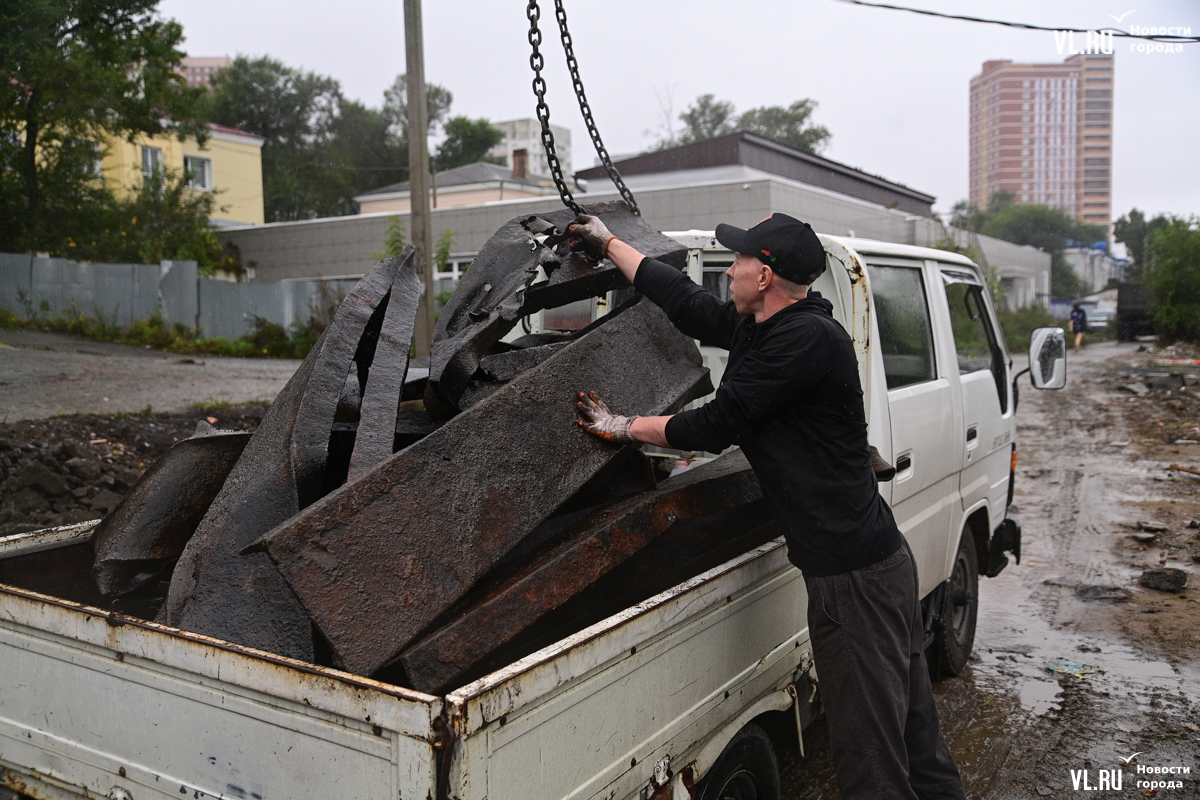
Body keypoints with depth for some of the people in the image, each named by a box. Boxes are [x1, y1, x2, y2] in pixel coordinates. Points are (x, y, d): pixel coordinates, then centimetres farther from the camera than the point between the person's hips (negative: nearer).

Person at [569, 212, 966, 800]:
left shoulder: (807, 338, -19)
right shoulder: (762, 329, 10)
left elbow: (719, 424, -18)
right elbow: (686, 303, 20)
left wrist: (625, 429, -4)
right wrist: (608, 243, 28)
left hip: (853, 573, -10)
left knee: (870, 747, 0)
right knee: (911, 724, 21)